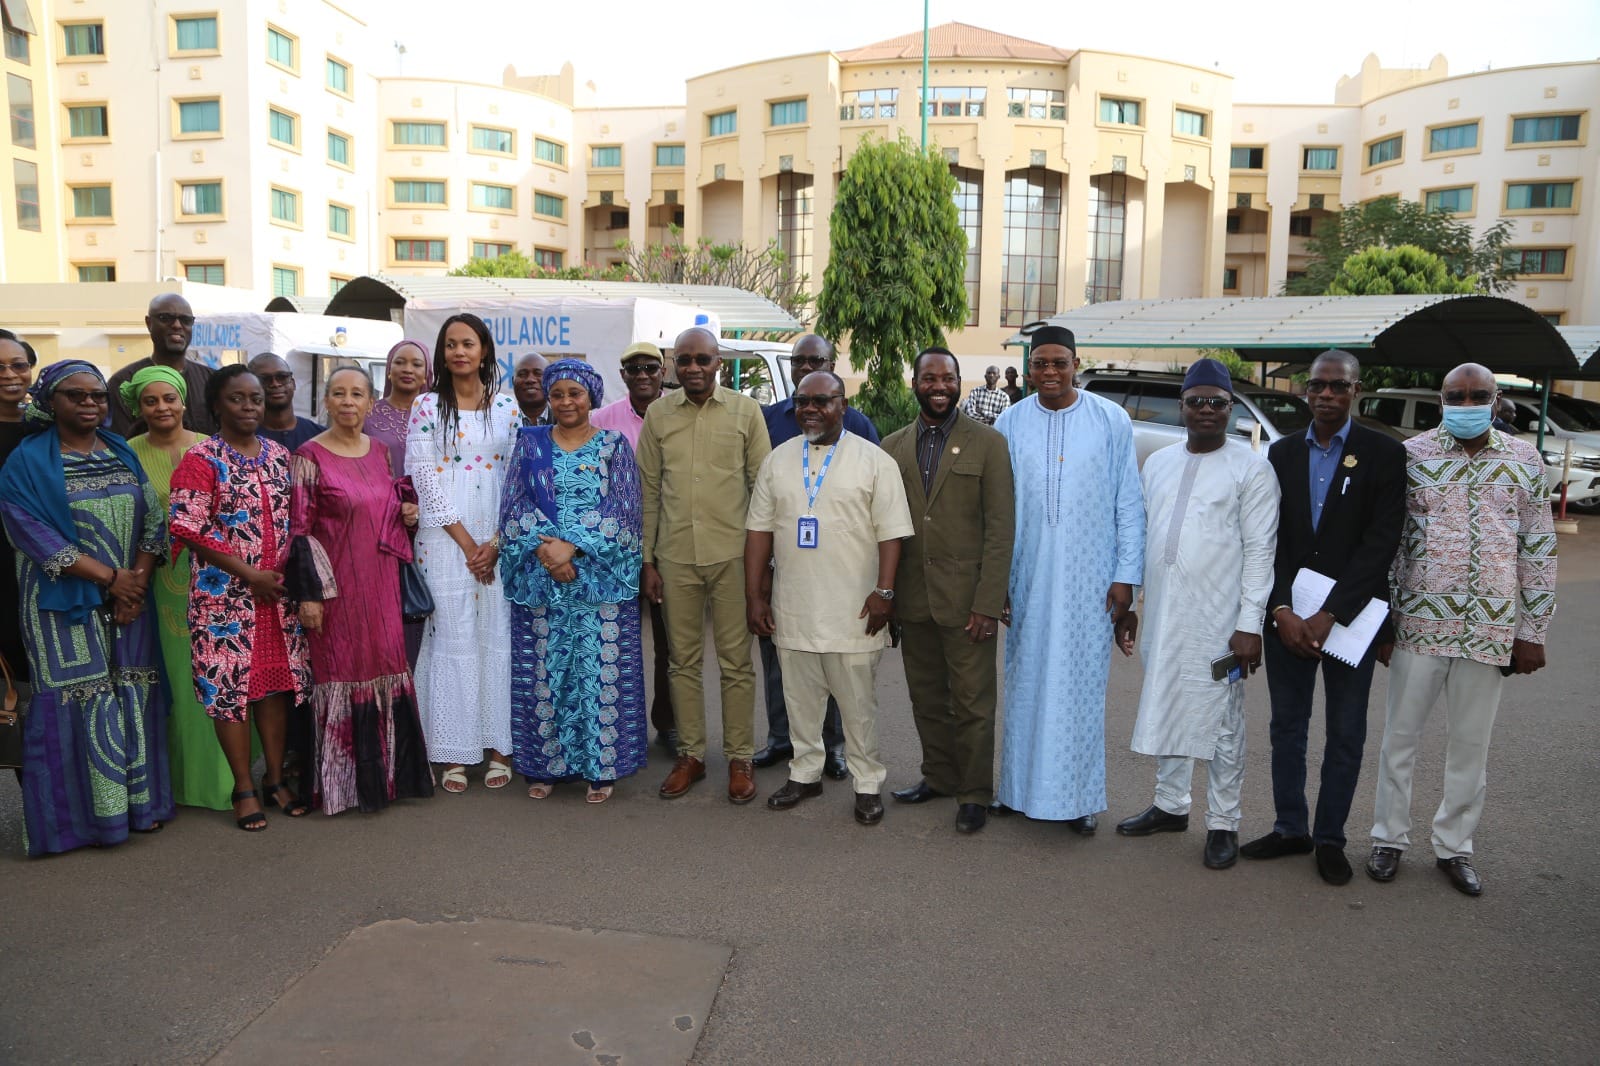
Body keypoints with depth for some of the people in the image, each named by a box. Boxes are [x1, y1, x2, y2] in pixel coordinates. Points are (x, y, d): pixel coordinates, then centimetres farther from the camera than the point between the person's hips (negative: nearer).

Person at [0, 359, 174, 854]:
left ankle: (139, 801, 16)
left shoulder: (123, 453, 11)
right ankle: (88, 813, 9)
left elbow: (152, 521, 6)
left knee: (134, 698, 6)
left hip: (129, 599, 4)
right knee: (81, 702, -2)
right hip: (66, 604, -4)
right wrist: (110, 578, -15)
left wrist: (138, 581, -8)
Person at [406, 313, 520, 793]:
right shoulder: (427, 406, 3)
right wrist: (466, 542, -8)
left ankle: (499, 747, 12)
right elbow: (424, 478, -3)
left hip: (499, 540, 2)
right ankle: (453, 754, 8)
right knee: (452, 637, 0)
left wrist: (497, 542, -6)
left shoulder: (507, 407, 9)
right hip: (445, 539, -2)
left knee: (497, 635, 3)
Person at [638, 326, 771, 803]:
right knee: (683, 660, 11)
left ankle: (740, 758, 16)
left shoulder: (746, 411, 0)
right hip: (675, 556, 2)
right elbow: (649, 490, 8)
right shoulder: (658, 414, 5)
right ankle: (690, 755, 23)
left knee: (736, 661, 4)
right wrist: (647, 559, 5)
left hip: (732, 554, -2)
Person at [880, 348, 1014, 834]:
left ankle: (974, 793, 19)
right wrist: (884, 596, 6)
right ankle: (939, 776, 32)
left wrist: (988, 603, -13)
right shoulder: (893, 446, 8)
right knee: (926, 699, 15)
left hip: (965, 600, -4)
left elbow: (1001, 528, -7)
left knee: (972, 703, 4)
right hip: (913, 600, 4)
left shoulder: (987, 443, -3)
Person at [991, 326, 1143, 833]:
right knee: (1026, 683, 10)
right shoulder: (1010, 423, 3)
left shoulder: (1111, 420, -2)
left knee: (1082, 686, 4)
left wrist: (1125, 577, -5)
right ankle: (1019, 785, 24)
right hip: (1028, 578, 2)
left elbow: (1129, 505, -1)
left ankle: (1080, 796, 17)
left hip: (1091, 578, -2)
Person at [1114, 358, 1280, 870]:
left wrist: (1250, 624, -14)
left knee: (1221, 722, 4)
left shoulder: (1251, 469, -4)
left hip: (1218, 620, -5)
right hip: (1161, 615, 5)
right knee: (1164, 710, 15)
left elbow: (1260, 552, -8)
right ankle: (1170, 805, 31)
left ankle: (1223, 823, 17)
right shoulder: (1157, 463, 11)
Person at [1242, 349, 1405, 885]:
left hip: (1350, 615, -3)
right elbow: (1269, 539, 1)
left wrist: (1329, 615, -17)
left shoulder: (1384, 454, -3)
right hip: (1286, 615, 3)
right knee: (1287, 725, 11)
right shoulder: (1282, 453, 6)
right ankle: (1291, 828, 25)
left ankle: (1330, 838, 20)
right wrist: (1281, 611, -10)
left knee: (1345, 734, 8)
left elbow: (1380, 543, -11)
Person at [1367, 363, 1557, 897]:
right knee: (1400, 735, 6)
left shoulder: (1525, 460, 4)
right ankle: (1389, 838, 21)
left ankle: (1454, 846, 25)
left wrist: (1533, 633, 4)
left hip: (1492, 629, 2)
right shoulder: (1411, 454, -1)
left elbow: (1539, 551, 7)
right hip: (1420, 623, -1)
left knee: (1471, 745, 10)